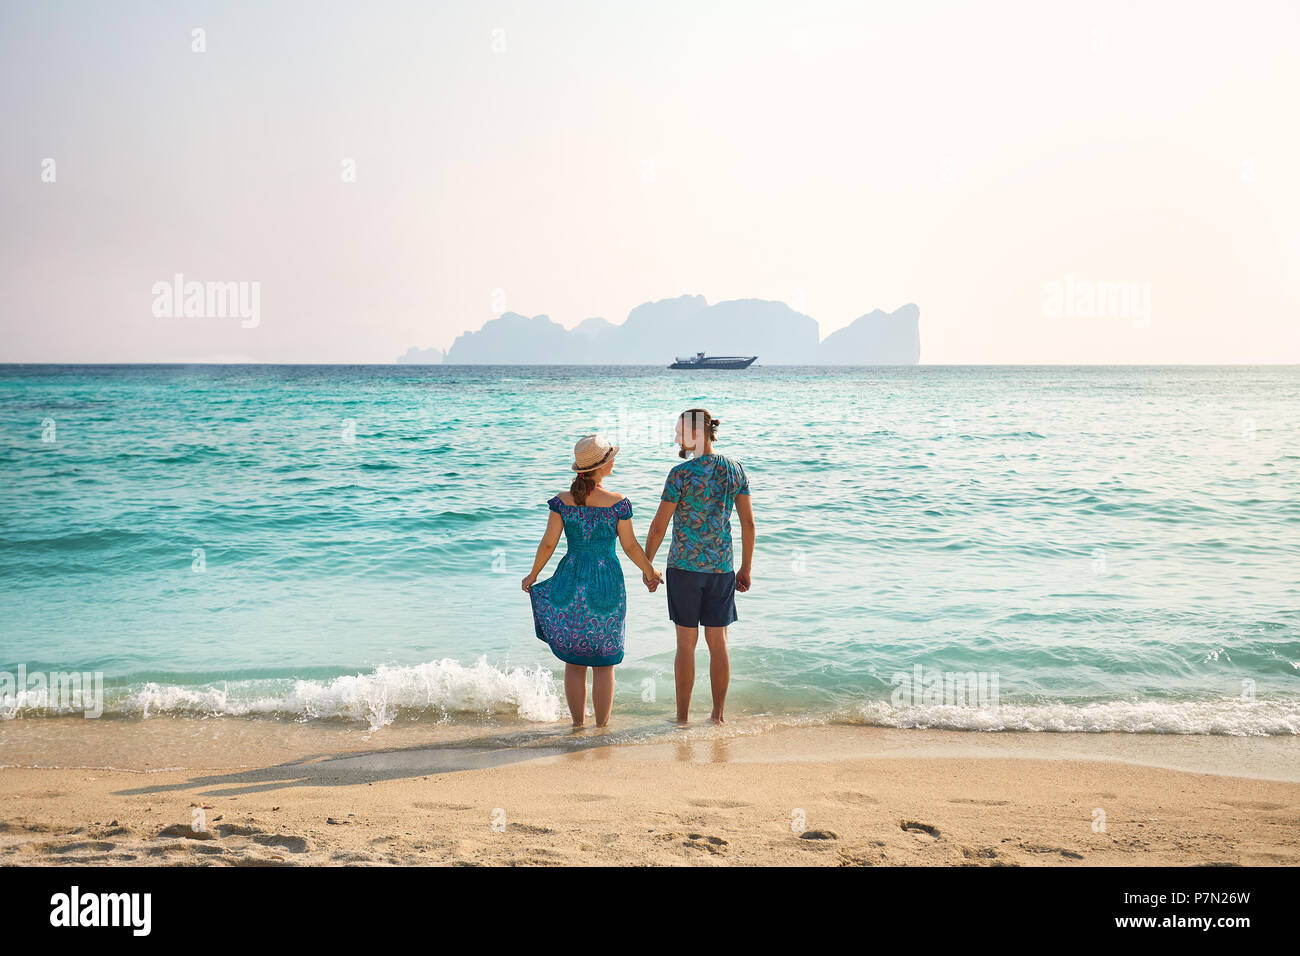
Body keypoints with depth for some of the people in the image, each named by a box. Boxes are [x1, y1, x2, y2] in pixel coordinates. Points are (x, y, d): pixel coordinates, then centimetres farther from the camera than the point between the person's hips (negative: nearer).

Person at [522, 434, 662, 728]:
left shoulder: (562, 502, -3)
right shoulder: (618, 503, -9)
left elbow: (548, 543, -1)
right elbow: (631, 546, -3)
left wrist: (533, 575, 14)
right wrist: (651, 572, 13)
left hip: (571, 581, 2)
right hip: (606, 583, -2)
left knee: (574, 661, 12)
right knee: (603, 663, 9)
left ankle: (578, 724, 18)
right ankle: (602, 726, 14)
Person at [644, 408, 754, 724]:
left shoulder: (681, 473, -11)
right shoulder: (735, 469, 3)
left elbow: (659, 526, -8)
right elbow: (748, 523, 6)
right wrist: (745, 568, 14)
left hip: (684, 566, -4)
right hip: (721, 567, 4)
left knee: (686, 642, 4)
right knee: (718, 642, 10)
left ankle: (683, 716, 10)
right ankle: (718, 715, 14)